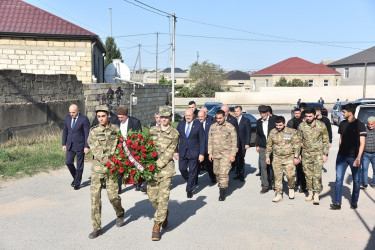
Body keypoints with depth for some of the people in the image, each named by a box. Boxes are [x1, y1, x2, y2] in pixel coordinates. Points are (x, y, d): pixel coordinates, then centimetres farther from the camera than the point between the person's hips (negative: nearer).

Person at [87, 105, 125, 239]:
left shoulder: (116, 129, 4)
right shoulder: (93, 131, 2)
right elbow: (95, 149, -9)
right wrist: (104, 159, -22)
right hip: (97, 167, 1)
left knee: (112, 195, -1)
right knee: (95, 196, -2)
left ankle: (120, 213, 33)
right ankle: (97, 228, 9)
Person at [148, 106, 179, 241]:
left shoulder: (174, 134, -1)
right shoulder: (152, 130, 9)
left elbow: (169, 153, -8)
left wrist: (156, 165, -16)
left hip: (166, 168, -3)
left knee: (163, 198, -5)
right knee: (152, 196, 8)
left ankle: (157, 226, 5)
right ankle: (164, 214, 36)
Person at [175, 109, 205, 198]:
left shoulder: (198, 125, -5)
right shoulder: (180, 124, 5)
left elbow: (202, 140, -5)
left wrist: (201, 153, -10)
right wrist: (176, 151, 4)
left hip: (194, 152, -3)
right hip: (182, 151, 3)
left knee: (192, 171, 3)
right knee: (182, 168, 3)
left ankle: (189, 190, 18)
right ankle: (189, 180, 34)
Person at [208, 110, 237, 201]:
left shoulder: (230, 127, -4)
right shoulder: (212, 127, 8)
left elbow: (234, 142, -3)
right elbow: (210, 140, 13)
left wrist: (233, 155, -7)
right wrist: (210, 152, 8)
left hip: (226, 154, -5)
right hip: (215, 154, 5)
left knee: (223, 173, -10)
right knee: (216, 172, 11)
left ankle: (222, 192, -4)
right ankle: (221, 185, 33)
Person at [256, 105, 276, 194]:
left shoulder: (274, 120, -4)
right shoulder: (258, 122, 9)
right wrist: (257, 145, 12)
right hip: (263, 147, 3)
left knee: (273, 166, 4)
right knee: (263, 167, 0)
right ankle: (265, 186, 8)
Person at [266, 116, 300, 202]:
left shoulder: (291, 132, -6)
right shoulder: (272, 132, 2)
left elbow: (296, 145, -3)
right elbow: (269, 145, 11)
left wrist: (296, 157, -5)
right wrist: (267, 156, 10)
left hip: (289, 158, -2)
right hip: (277, 158, 2)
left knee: (290, 175, -6)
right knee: (277, 177, 4)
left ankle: (291, 188, 24)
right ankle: (279, 194, 13)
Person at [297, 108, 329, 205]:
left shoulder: (321, 125, -4)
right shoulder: (301, 126, 1)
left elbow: (326, 141, 2)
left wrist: (325, 154, -3)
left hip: (318, 153, -2)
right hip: (306, 154, 3)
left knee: (317, 175, -8)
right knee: (308, 174, 8)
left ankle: (316, 195, -3)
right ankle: (310, 193, 22)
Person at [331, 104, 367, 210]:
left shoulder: (360, 125, -9)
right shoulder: (342, 124, 7)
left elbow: (362, 143, -12)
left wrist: (358, 158, -19)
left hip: (354, 157, -4)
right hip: (342, 156, 4)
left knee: (356, 180, 9)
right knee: (338, 178, -2)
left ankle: (354, 202, 24)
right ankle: (337, 203, 1)